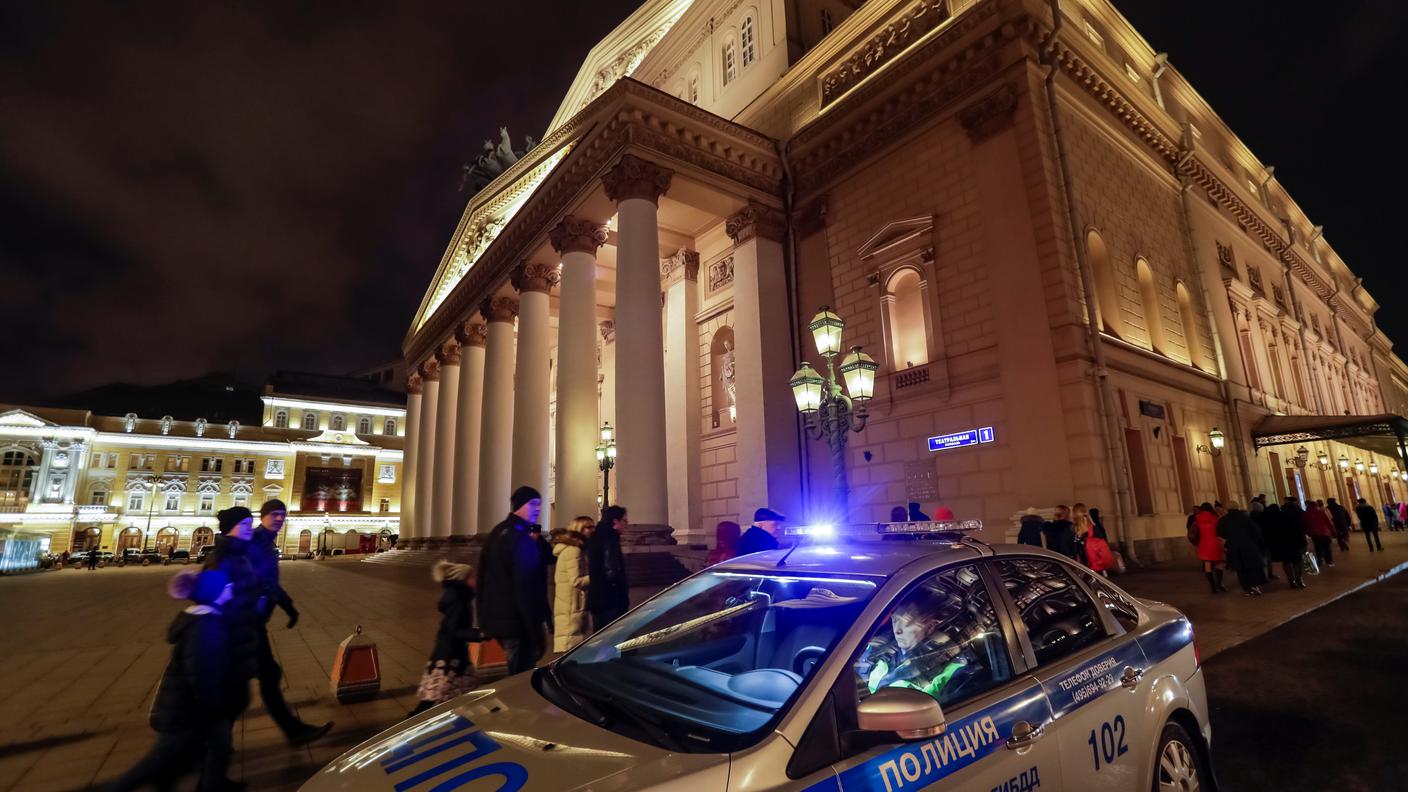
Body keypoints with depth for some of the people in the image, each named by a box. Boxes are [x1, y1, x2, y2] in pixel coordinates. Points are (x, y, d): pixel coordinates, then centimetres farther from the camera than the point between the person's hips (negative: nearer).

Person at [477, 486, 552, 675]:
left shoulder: (497, 532, 11)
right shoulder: (521, 539, -19)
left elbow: (483, 579, 18)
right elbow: (526, 590, -23)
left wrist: (484, 617, 25)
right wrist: (536, 633, -20)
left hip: (496, 618, 10)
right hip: (517, 623, -10)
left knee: (516, 671, 22)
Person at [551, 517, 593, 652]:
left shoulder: (568, 549, 17)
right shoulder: (573, 550, -13)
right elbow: (576, 581, -19)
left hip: (568, 607, 10)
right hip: (572, 608, -10)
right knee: (572, 646, -9)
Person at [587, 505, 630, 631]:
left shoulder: (598, 538, 13)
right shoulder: (609, 540, -16)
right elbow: (611, 572, -23)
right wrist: (624, 586, -5)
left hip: (598, 599, 10)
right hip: (610, 601, -10)